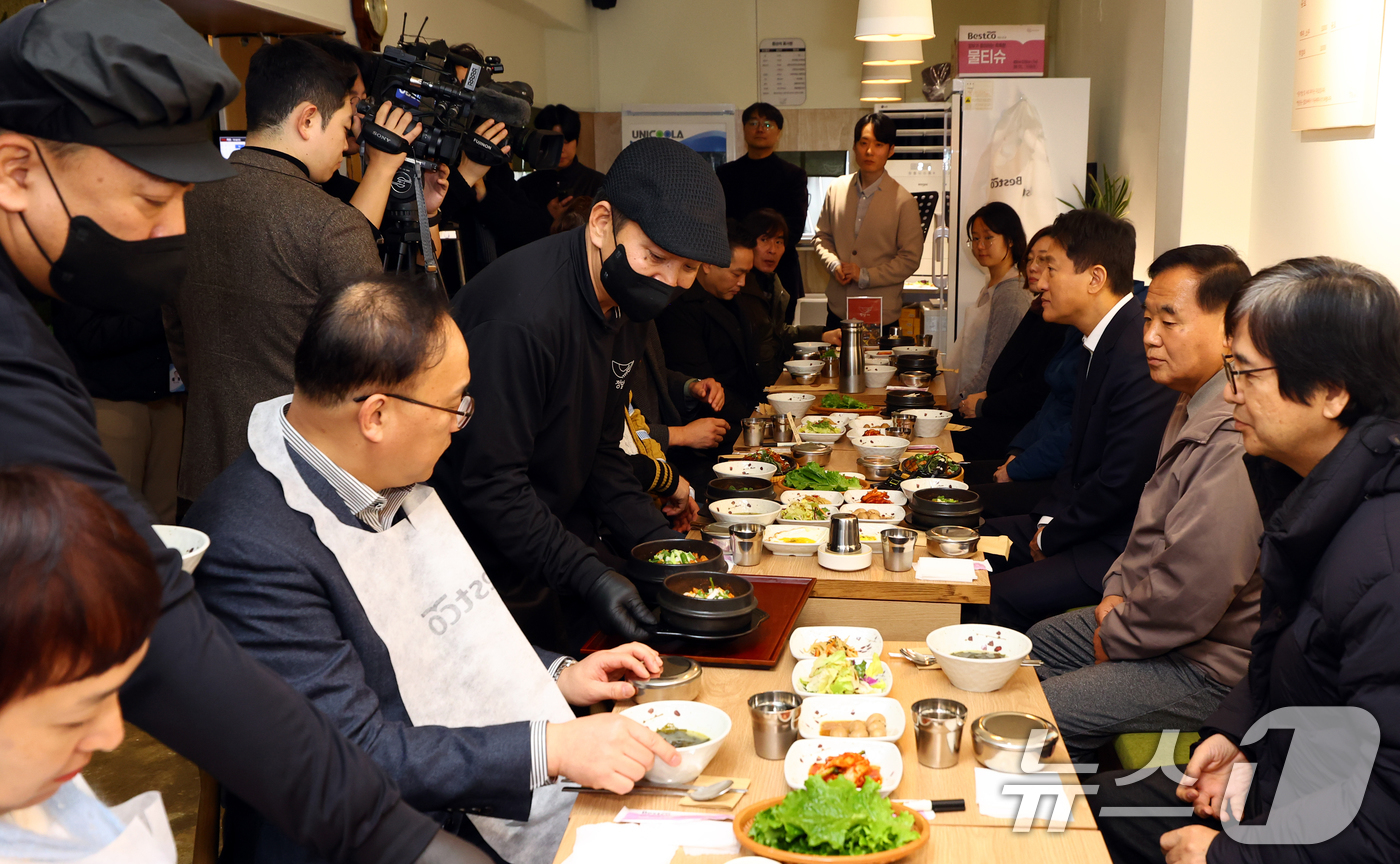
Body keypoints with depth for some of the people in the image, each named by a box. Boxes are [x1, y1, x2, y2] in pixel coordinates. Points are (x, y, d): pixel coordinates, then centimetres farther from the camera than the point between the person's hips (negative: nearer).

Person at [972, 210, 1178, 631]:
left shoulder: (1140, 357, -25)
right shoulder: (1102, 342, 9)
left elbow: (1121, 482, -24)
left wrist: (1050, 537, -11)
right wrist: (1048, 520, 3)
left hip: (1121, 546, -10)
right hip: (1086, 524, 10)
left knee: (998, 599, -21)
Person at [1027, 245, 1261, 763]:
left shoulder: (1235, 441, -30)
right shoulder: (1194, 409, 7)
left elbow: (1193, 595, -31)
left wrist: (1116, 636, -14)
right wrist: (1117, 591, 5)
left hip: (1209, 667, -11)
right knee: (1031, 645, 23)